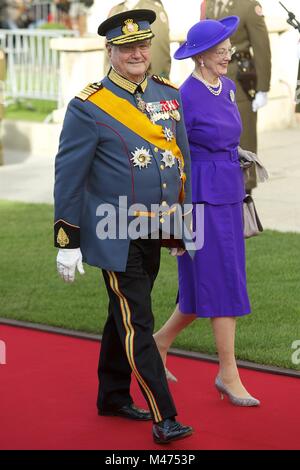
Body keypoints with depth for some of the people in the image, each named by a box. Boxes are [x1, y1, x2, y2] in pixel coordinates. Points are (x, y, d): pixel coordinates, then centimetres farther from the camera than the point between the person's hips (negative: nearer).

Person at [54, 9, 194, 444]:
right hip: (117, 238, -6)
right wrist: (67, 242, -10)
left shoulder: (168, 95, 6)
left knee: (125, 317, 19)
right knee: (137, 324, -3)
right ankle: (163, 417, 0)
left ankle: (113, 396, 33)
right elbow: (68, 176, -10)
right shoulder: (89, 106, -12)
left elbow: (183, 160, 14)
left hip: (155, 233, 6)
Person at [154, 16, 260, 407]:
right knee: (221, 285, -3)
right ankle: (228, 374, 6)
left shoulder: (227, 87, 9)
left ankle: (161, 340, 32)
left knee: (208, 285, 13)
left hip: (229, 195, 8)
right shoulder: (185, 96, -14)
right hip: (202, 197, -8)